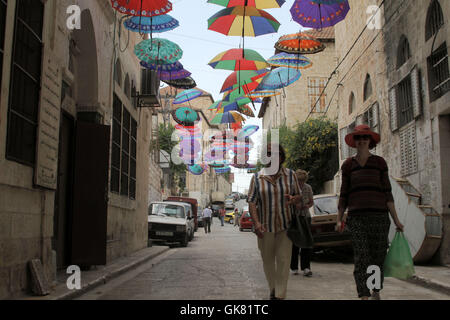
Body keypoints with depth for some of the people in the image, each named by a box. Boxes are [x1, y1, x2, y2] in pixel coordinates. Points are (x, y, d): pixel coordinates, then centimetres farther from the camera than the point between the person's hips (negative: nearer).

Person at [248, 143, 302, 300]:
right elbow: (252, 202, -5)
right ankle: (273, 289, 33)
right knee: (268, 260, 12)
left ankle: (280, 295, 0)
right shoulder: (257, 178, -2)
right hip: (265, 228, 1)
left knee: (283, 260, -6)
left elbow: (299, 195, 8)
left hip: (285, 226, 0)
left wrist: (294, 199, -17)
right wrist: (256, 222, -19)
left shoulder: (290, 175, 1)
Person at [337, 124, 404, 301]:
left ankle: (376, 291, 30)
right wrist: (339, 219, 8)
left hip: (379, 215, 0)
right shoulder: (348, 164, 9)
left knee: (378, 256, 7)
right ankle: (364, 296, -7)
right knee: (361, 258, -9)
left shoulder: (379, 162, 7)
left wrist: (396, 219, 1)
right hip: (357, 217, 0)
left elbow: (387, 192, 5)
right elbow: (344, 194, 13)